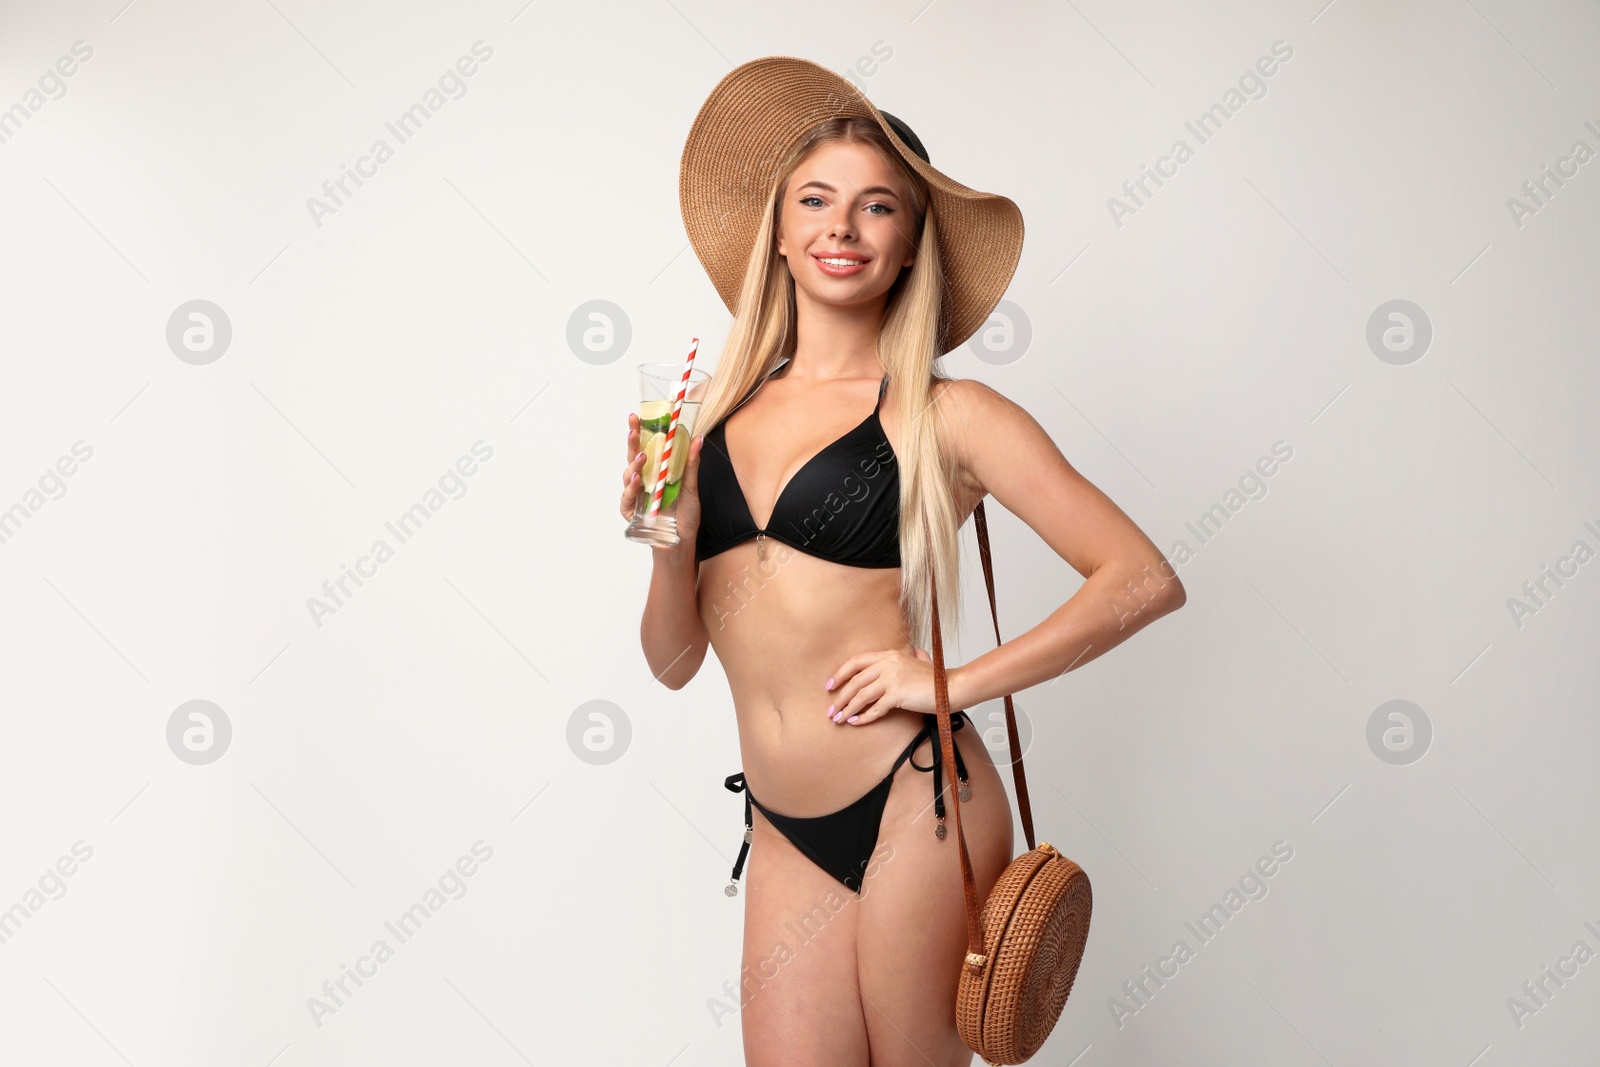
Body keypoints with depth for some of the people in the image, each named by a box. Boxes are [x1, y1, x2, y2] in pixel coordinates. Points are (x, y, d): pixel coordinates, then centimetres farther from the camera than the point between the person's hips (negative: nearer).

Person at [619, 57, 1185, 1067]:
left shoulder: (946, 416, -5)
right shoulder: (722, 414, 6)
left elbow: (1144, 579, -9)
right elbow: (674, 660, 9)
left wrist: (954, 683, -13)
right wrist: (669, 544, -10)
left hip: (913, 807, -3)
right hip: (785, 832, 4)